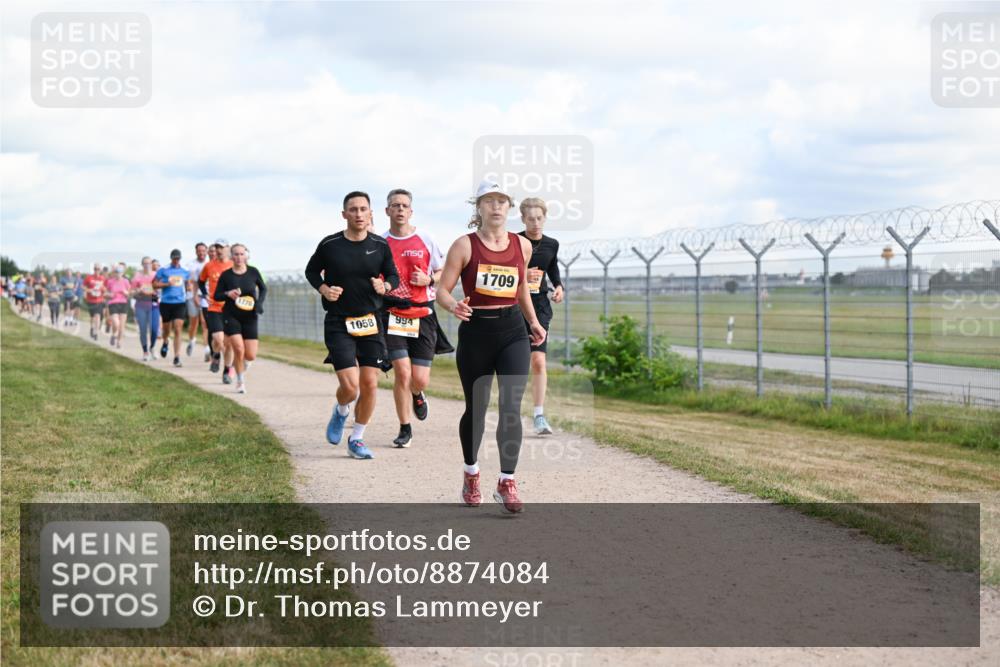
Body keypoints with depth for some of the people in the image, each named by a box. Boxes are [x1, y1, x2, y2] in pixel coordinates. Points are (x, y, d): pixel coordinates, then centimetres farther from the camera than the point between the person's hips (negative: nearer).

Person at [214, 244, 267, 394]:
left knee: (251, 356, -4)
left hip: (249, 317, 2)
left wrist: (259, 303, -1)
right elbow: (216, 296, 2)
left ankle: (238, 360, 34)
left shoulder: (253, 272, 0)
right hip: (231, 316, -2)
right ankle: (240, 381, 2)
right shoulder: (226, 275, -3)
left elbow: (263, 288, 16)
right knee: (239, 348, -19)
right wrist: (228, 294, -18)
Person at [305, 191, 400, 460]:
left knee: (370, 385, 0)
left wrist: (385, 285, -10)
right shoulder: (329, 245, -5)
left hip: (370, 322, 3)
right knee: (350, 387, -12)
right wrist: (323, 288, -8)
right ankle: (341, 412, 25)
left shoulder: (380, 245, 0)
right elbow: (311, 270, 11)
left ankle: (356, 439, 19)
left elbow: (393, 276, 12)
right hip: (338, 324, -3)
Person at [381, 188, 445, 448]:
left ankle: (417, 396, 36)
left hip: (422, 314, 1)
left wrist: (428, 279, -10)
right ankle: (405, 429, 5)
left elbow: (444, 273, 10)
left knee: (420, 379, -3)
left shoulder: (425, 241, 4)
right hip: (393, 315, 0)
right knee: (402, 373, -12)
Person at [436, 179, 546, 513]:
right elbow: (442, 290, -4)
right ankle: (471, 473, 34)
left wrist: (533, 321, 16)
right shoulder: (465, 245, -3)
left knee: (511, 406, -13)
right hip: (475, 332, -2)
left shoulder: (522, 245, 7)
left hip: (512, 330, 2)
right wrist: (454, 307, -25)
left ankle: (507, 483, -12)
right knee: (476, 409, 10)